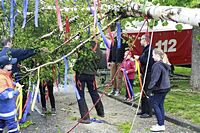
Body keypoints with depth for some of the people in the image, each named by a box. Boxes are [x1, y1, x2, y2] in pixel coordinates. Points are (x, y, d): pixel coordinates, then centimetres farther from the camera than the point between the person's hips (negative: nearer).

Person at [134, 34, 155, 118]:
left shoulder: (149, 49, -16)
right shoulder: (145, 49, 15)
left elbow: (148, 61, -27)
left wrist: (139, 58, -17)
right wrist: (141, 72, 20)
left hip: (148, 74, -10)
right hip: (145, 73, 10)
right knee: (143, 93, 15)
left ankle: (149, 112, -1)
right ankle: (144, 110, 25)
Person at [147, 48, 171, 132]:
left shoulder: (157, 65, -18)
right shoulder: (166, 65, 11)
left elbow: (154, 79, -22)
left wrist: (150, 89, -18)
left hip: (158, 89, -9)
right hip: (166, 87, 9)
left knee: (155, 104, -2)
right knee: (160, 105, 14)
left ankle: (161, 125, -2)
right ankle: (161, 124, 20)